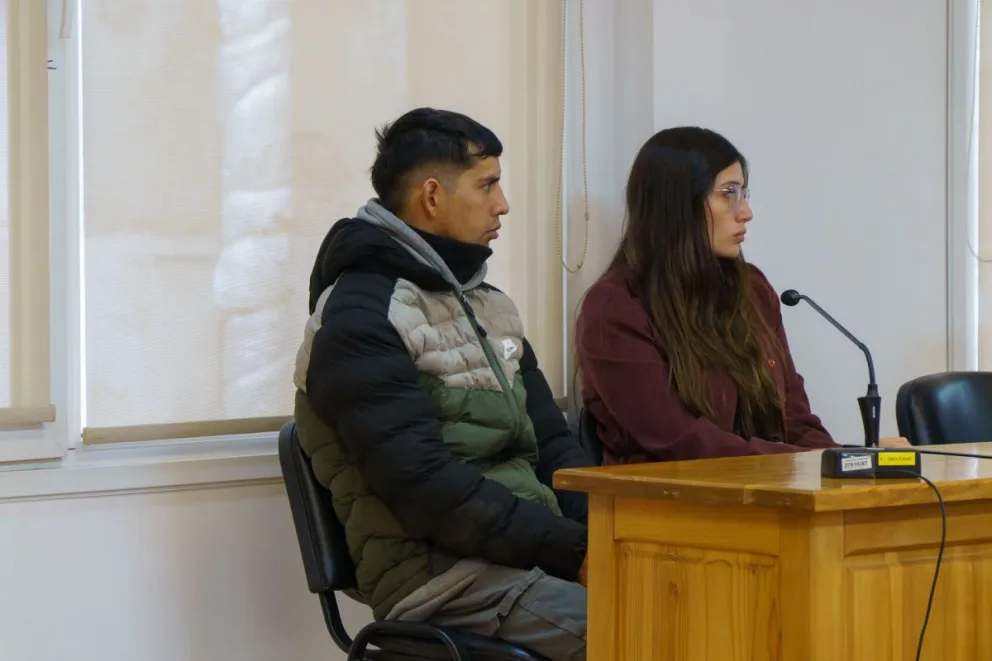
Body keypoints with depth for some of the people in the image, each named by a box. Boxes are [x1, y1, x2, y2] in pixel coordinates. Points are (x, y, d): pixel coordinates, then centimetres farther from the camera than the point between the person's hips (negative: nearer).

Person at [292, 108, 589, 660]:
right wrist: (573, 549, -17)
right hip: (438, 572, -8)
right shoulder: (358, 319, -7)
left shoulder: (491, 307, 21)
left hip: (534, 549, 8)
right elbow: (423, 487, -16)